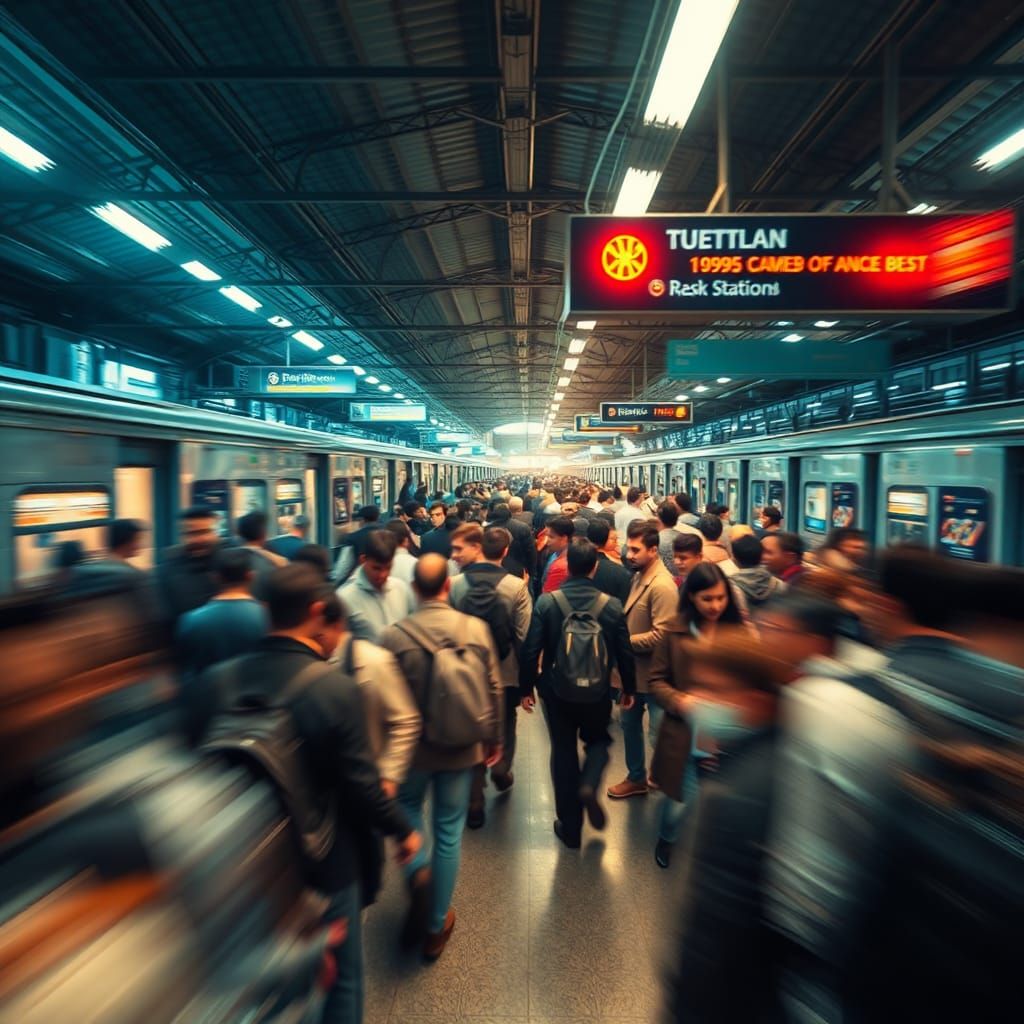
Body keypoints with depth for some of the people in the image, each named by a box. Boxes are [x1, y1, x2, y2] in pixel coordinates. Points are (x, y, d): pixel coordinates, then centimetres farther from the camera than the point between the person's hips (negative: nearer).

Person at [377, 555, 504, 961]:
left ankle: (417, 870, 6)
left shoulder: (392, 636, -19)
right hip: (461, 746, 1)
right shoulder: (477, 629, -14)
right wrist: (494, 739, 11)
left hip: (412, 746, -1)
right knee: (449, 829, 17)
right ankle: (436, 927, 32)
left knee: (408, 807, 29)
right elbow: (494, 689, -5)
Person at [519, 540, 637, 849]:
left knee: (563, 753, 16)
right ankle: (589, 786, 0)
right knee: (598, 740, 27)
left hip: (557, 691, 0)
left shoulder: (546, 602, -14)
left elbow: (530, 650, -12)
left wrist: (526, 687, 2)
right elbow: (624, 653, -4)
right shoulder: (612, 605, -12)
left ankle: (570, 828, 27)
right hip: (598, 692, 1)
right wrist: (629, 689, 12)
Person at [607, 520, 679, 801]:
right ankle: (636, 778, 41)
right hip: (633, 667, 9)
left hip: (652, 672, -9)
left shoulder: (662, 585, -24)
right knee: (629, 723, 22)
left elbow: (660, 636, -28)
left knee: (659, 731, 8)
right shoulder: (639, 576, 4)